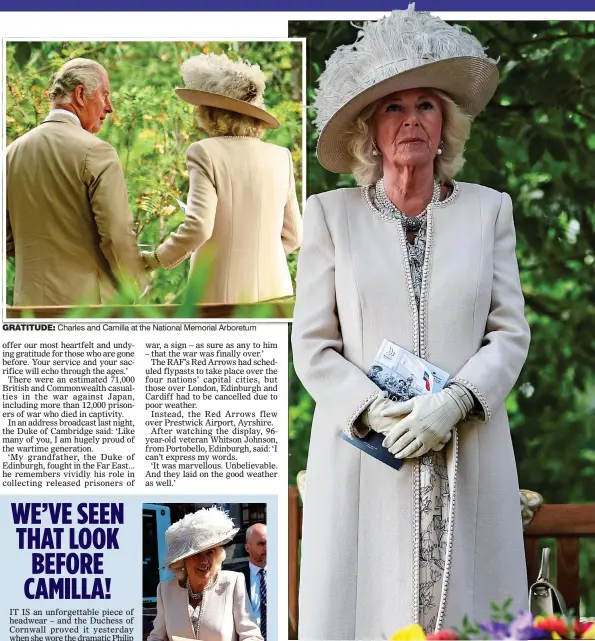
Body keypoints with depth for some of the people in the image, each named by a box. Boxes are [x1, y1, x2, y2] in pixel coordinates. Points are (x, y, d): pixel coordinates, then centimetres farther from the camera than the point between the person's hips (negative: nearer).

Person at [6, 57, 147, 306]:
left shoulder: (13, 152, 7)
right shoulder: (96, 152, -12)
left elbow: (7, 238, 11)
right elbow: (118, 235, -15)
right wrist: (137, 290, 0)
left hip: (29, 296, 6)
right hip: (88, 299, -6)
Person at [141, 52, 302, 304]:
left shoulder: (205, 153, -7)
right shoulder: (281, 156, 7)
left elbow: (198, 226, -16)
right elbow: (292, 236, 12)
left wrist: (155, 259, -1)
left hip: (222, 293, -4)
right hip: (273, 290, 4)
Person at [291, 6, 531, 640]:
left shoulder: (488, 209, 9)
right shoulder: (331, 214, 7)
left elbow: (510, 332, 4)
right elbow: (311, 345, 3)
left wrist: (454, 402, -12)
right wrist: (374, 411, -12)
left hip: (469, 460, 1)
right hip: (364, 456, -1)